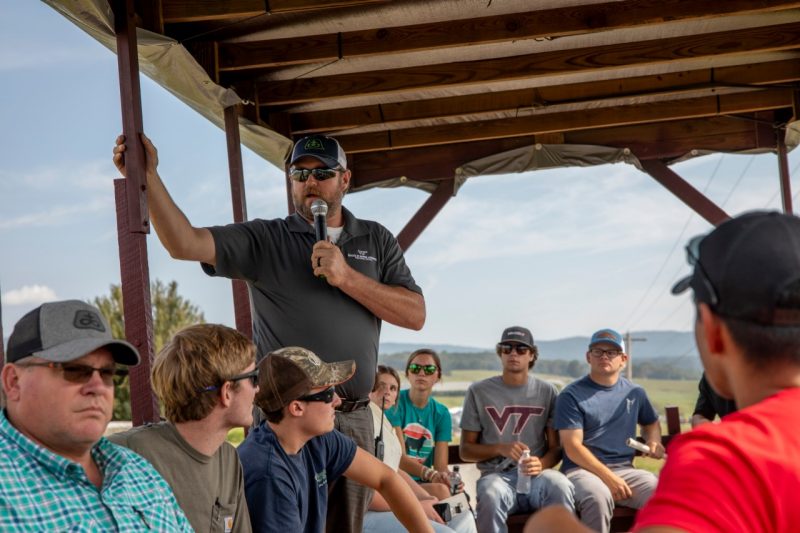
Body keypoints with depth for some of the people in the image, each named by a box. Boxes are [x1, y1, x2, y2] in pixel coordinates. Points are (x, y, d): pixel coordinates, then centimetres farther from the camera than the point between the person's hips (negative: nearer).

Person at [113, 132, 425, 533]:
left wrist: (347, 278, -10)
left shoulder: (376, 240, 11)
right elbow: (184, 243, -11)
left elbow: (415, 315, 0)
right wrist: (148, 175, -22)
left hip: (354, 420, 3)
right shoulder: (264, 239, 3)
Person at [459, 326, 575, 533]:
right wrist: (500, 448, -11)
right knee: (491, 496, -37)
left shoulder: (547, 391, 11)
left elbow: (556, 447, 10)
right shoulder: (479, 391, 8)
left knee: (561, 487, -35)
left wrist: (542, 464, -14)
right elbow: (466, 450, 8)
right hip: (497, 474, -1)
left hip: (537, 472, 1)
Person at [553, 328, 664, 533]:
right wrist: (608, 477, -17)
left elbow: (651, 422, 37)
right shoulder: (571, 395, 1)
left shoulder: (635, 393, 17)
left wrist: (653, 441, 12)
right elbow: (573, 448, -7)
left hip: (624, 469, 4)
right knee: (598, 497, -38)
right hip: (582, 469, -4)